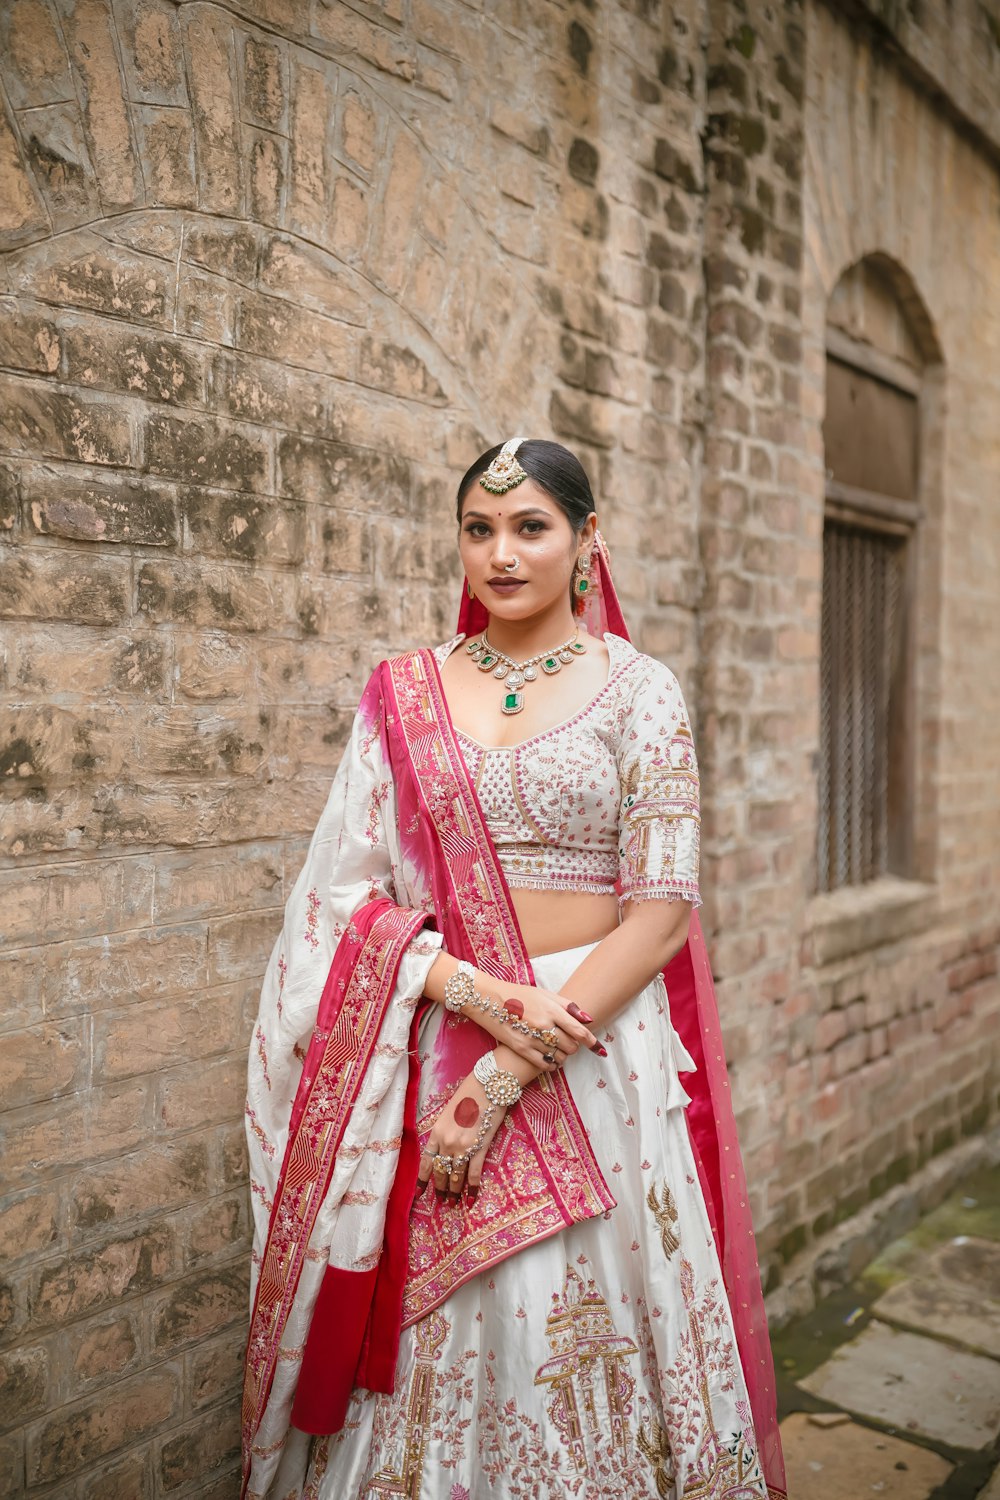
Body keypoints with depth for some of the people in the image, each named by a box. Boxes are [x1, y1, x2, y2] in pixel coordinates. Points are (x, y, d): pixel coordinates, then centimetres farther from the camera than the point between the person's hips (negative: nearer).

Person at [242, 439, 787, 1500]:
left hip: (598, 1042, -2)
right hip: (431, 1044, 2)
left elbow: (661, 908, -9)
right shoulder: (403, 693, 5)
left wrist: (506, 1077, -15)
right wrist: (474, 990, -15)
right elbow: (347, 890, 2)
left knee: (582, 1330, 9)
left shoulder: (638, 690, -3)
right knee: (430, 1342, 11)